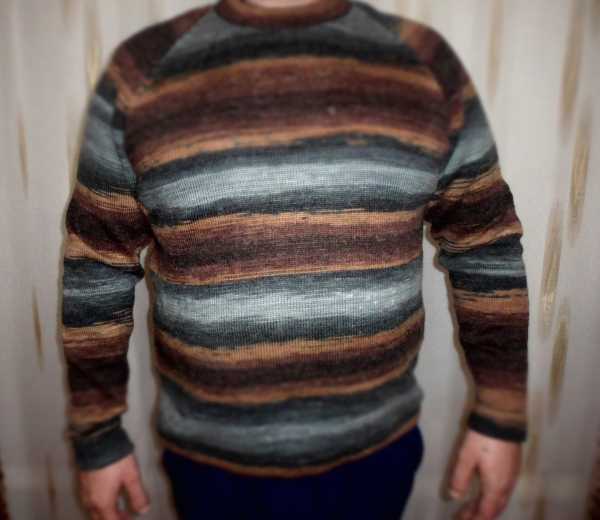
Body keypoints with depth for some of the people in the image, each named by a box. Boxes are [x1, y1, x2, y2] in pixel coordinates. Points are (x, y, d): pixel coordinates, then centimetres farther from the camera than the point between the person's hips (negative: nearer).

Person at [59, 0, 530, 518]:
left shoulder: (427, 62, -6)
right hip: (209, 458, 0)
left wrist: (502, 416, 1)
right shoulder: (143, 70, -9)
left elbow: (487, 251, 0)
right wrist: (96, 438, 0)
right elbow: (96, 272, -4)